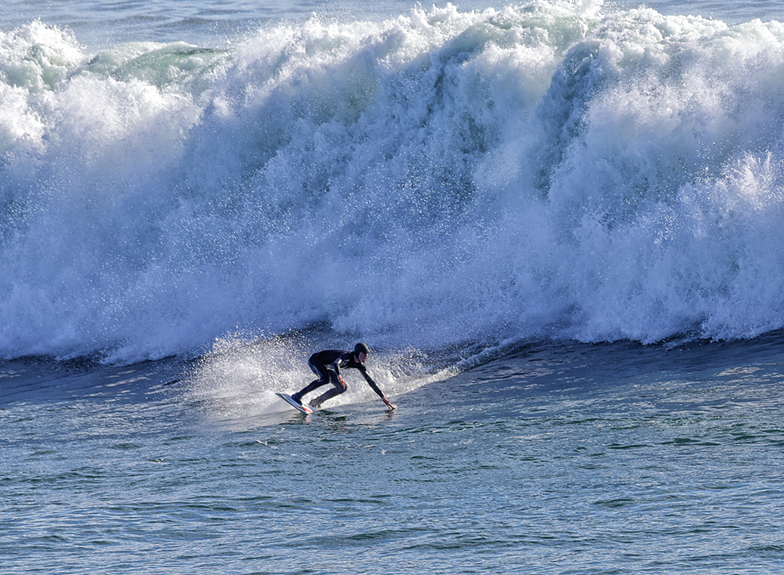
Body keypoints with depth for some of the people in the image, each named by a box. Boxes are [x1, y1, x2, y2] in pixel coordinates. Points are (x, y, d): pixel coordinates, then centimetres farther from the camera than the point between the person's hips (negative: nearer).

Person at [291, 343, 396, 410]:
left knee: (343, 388, -4)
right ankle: (298, 396, -36)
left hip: (325, 367, 9)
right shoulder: (347, 356, -32)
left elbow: (370, 381, -3)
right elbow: (336, 363, -52)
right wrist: (339, 376, -72)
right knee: (326, 378, -37)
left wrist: (382, 397, -6)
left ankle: (316, 402, 1)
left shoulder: (359, 365, -8)